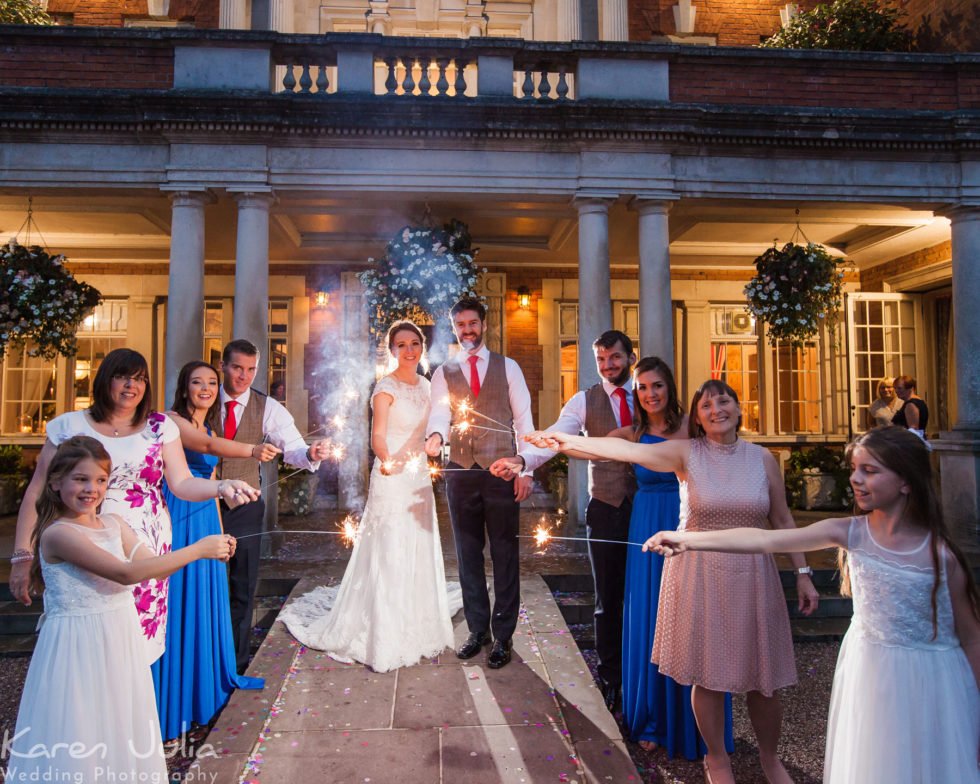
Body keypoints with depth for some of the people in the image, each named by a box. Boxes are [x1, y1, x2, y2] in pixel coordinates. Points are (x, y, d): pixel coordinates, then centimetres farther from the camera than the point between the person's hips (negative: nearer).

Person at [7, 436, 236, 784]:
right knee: (77, 744, 5)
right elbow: (126, 573, -27)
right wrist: (197, 549, -26)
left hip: (120, 640, 7)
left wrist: (208, 549, -12)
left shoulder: (114, 524, 3)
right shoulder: (58, 533, -18)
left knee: (120, 730, 18)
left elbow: (156, 568, 4)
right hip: (79, 647, -7)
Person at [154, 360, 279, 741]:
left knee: (205, 602, 14)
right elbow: (209, 445, -30)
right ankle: (172, 696, 12)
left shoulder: (210, 429, 15)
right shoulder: (171, 421, -9)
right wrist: (252, 450, -46)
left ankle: (205, 680, 29)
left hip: (205, 521, 8)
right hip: (176, 520, -7)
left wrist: (220, 532, 14)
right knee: (177, 602, -1)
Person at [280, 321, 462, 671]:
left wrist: (426, 470, 15)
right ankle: (386, 638, 9)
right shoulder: (386, 388, -11)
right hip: (392, 478, -7)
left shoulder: (425, 385, 10)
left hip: (419, 476, 7)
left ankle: (416, 629, 30)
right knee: (390, 555, -4)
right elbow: (377, 436, -20)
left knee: (420, 554, 14)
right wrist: (387, 460, -39)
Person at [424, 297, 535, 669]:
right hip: (461, 471, 2)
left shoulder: (508, 367, 7)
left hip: (502, 470, -1)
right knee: (468, 554, 11)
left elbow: (523, 420, 3)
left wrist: (526, 469, -5)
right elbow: (439, 414, -6)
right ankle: (477, 630, 25)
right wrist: (435, 436, -29)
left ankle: (503, 635, 16)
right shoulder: (443, 373, 10)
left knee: (505, 554, 3)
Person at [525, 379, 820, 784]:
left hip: (752, 577, 2)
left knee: (762, 677, 10)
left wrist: (803, 573, 5)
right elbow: (625, 450, -20)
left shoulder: (763, 458, 1)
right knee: (707, 674, 9)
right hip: (699, 577, -1)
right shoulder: (686, 453, -7)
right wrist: (568, 442, -31)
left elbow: (783, 520, 8)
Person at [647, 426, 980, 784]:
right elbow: (766, 540, -19)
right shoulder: (849, 533, -12)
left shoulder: (941, 553, -16)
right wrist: (688, 539, -27)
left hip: (931, 680, -2)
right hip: (870, 670, 2)